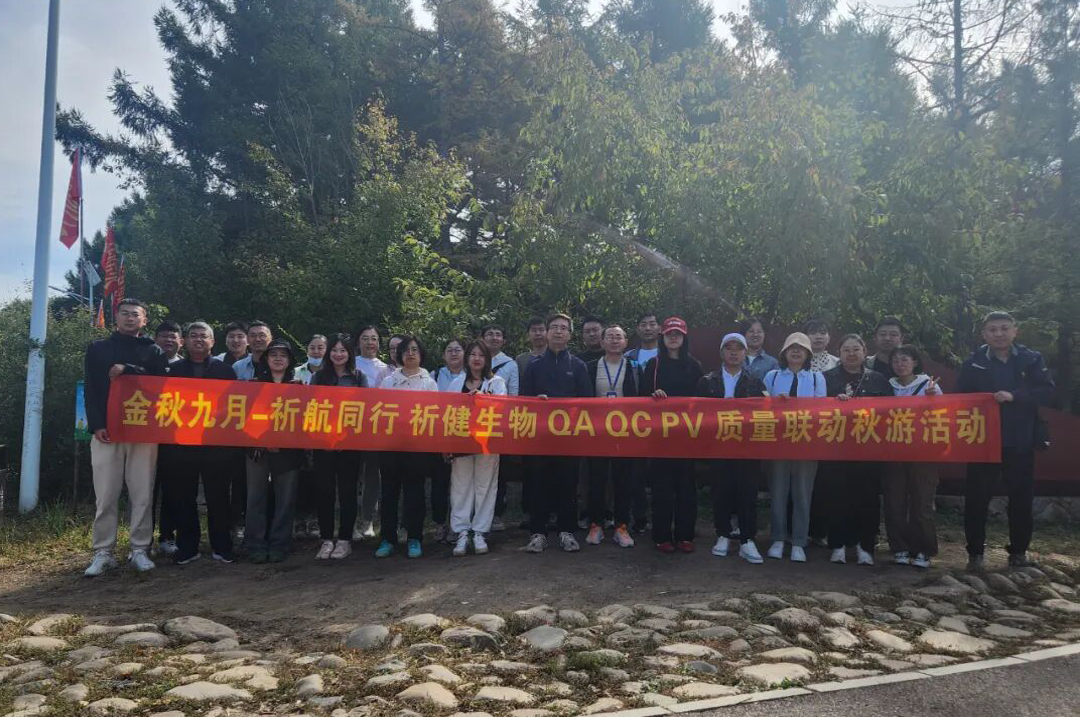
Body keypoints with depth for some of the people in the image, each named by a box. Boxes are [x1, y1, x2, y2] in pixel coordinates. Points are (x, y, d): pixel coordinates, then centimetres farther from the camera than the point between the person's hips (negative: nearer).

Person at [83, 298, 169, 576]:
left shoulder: (153, 351, 13)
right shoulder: (98, 349, 14)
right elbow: (91, 390, 6)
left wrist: (127, 370, -12)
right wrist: (97, 425, -7)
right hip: (106, 430, 0)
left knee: (142, 494, 0)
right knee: (106, 495, -1)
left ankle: (140, 550, 8)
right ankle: (103, 553, 8)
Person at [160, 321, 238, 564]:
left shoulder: (225, 369, 8)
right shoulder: (173, 369, 10)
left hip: (217, 443, -1)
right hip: (181, 443, 1)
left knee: (218, 497, 4)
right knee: (183, 498, 6)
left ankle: (221, 547, 14)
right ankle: (187, 547, 17)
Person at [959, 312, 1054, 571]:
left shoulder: (1032, 359, 2)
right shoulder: (973, 362, 1)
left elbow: (1047, 392, -8)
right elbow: (961, 398, 1)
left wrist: (1014, 396, -21)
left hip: (1020, 442, 1)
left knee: (1021, 499, 9)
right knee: (977, 499, 1)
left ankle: (1018, 551, 25)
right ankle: (975, 553, 12)